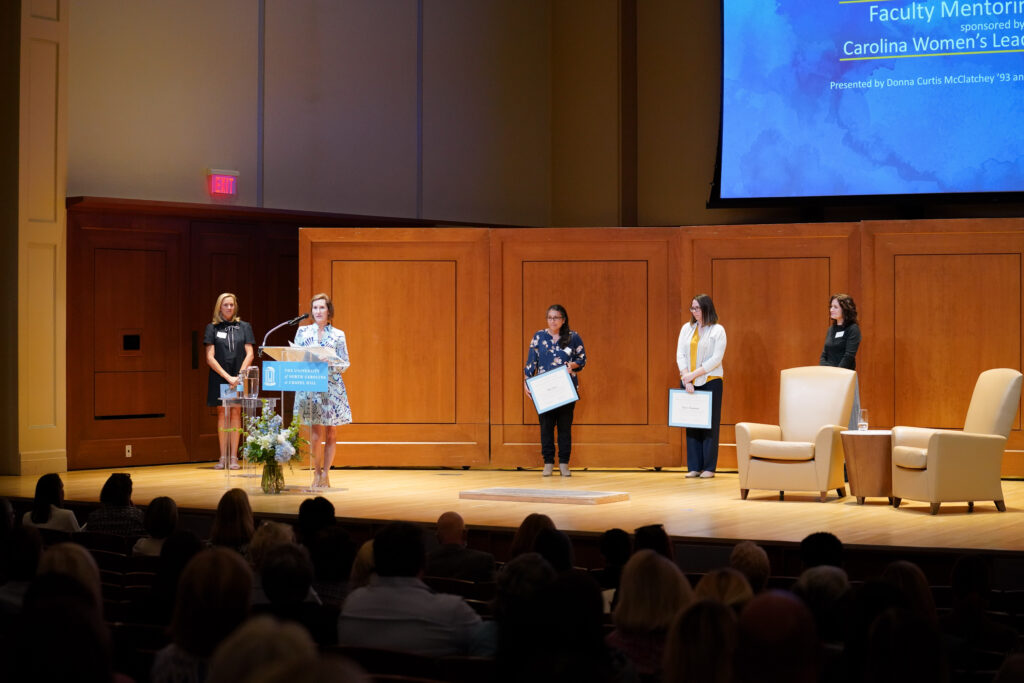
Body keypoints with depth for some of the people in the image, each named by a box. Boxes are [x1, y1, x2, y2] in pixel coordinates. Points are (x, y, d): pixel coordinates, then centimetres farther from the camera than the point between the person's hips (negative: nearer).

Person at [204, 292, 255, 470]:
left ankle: (233, 457, -1)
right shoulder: (212, 328, 4)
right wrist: (227, 377, -10)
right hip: (219, 377, -1)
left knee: (236, 413, -2)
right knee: (222, 414, -1)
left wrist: (240, 374, -10)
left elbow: (249, 354, 4)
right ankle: (223, 457, 1)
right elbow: (210, 357, -2)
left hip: (239, 377, 1)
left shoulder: (244, 327, 8)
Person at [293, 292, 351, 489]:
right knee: (316, 433, -7)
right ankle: (317, 473, 4)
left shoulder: (338, 335, 6)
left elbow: (344, 364, 4)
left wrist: (329, 363, -14)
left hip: (332, 387, 0)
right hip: (309, 386, 0)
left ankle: (325, 473, 12)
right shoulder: (303, 332, 9)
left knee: (330, 431, 2)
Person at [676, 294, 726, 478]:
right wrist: (686, 377, -9)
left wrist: (694, 374, -15)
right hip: (688, 382, 4)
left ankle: (709, 467, 3)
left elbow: (716, 359, -11)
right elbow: (680, 354, 5)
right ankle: (694, 467, 8)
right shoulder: (686, 328, 10)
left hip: (710, 381, -4)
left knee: (710, 424, -1)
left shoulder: (717, 330, -3)